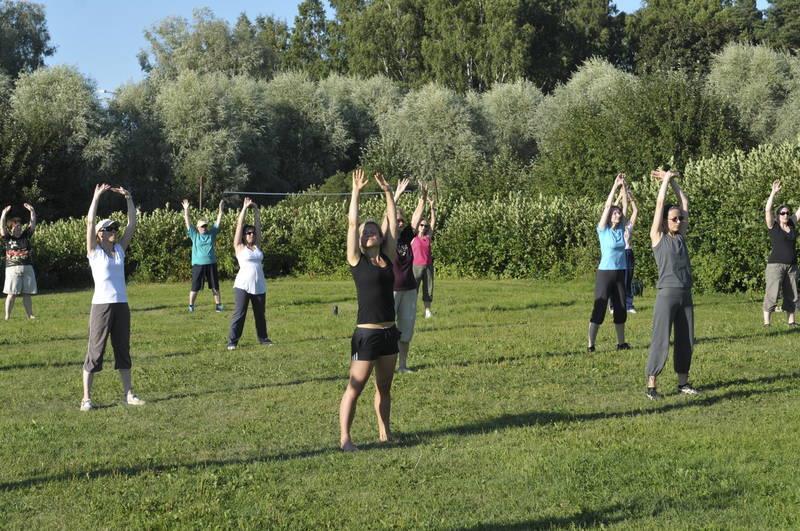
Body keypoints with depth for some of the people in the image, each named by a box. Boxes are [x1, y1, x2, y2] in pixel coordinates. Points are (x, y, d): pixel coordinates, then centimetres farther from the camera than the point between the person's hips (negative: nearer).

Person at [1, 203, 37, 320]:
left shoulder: (26, 236, 11)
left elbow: (33, 224, 5)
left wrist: (32, 211, -7)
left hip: (27, 268, 3)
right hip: (13, 268, -3)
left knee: (27, 294, 7)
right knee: (12, 294, -4)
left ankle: (30, 315, 10)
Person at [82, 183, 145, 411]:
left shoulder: (120, 250, 10)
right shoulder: (94, 252, -2)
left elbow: (132, 225, 8)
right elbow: (90, 222, -12)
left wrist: (128, 198, 2)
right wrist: (97, 196, -13)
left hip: (121, 305, 5)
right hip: (101, 305, -5)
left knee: (123, 350, 11)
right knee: (95, 351, -2)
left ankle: (128, 394, 17)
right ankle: (86, 398, 3)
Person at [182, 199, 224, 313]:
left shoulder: (212, 233, 7)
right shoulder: (194, 235, 2)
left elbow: (218, 221, 6)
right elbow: (187, 222, -2)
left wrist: (221, 208, 0)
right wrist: (186, 209, -9)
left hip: (211, 264, 2)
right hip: (198, 264, -2)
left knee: (215, 286, 8)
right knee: (195, 287, 1)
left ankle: (218, 304, 16)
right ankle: (191, 305, 11)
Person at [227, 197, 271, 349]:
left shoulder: (257, 246, 12)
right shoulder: (239, 247, 1)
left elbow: (258, 225, 10)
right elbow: (240, 225, -2)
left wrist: (255, 209, 6)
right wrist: (245, 207, -1)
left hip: (259, 286, 5)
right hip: (243, 285, -5)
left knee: (260, 314, 13)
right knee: (239, 314, -5)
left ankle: (263, 338, 25)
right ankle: (232, 341, -2)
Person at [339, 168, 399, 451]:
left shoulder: (388, 258, 8)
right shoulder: (357, 260, -3)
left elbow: (392, 222, 9)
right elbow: (352, 223, -8)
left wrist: (388, 192, 9)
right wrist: (356, 192, -5)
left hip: (389, 332, 5)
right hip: (366, 333, -5)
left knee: (384, 388, 15)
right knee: (354, 388, -2)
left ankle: (384, 432, 26)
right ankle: (344, 437, 1)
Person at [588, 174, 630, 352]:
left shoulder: (621, 229, 7)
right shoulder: (603, 230, -6)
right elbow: (607, 206, -13)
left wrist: (624, 187, -3)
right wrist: (615, 186, -15)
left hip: (620, 273, 6)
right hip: (605, 273, -6)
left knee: (621, 309, 10)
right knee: (599, 309, -6)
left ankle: (621, 343, 19)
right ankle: (591, 345, -3)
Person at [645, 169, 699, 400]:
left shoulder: (681, 236, 12)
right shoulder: (658, 237, -1)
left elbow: (684, 202, 16)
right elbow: (660, 203, -3)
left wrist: (672, 181, 16)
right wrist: (666, 179, 6)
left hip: (686, 294, 6)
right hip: (667, 294, -6)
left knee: (685, 340, 9)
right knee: (661, 340, -6)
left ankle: (683, 382, 18)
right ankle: (651, 385, -3)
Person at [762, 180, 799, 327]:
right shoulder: (773, 226, -3)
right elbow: (768, 210, -16)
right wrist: (773, 193, -21)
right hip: (776, 264, -6)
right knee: (772, 294, -9)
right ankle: (766, 322, -9)